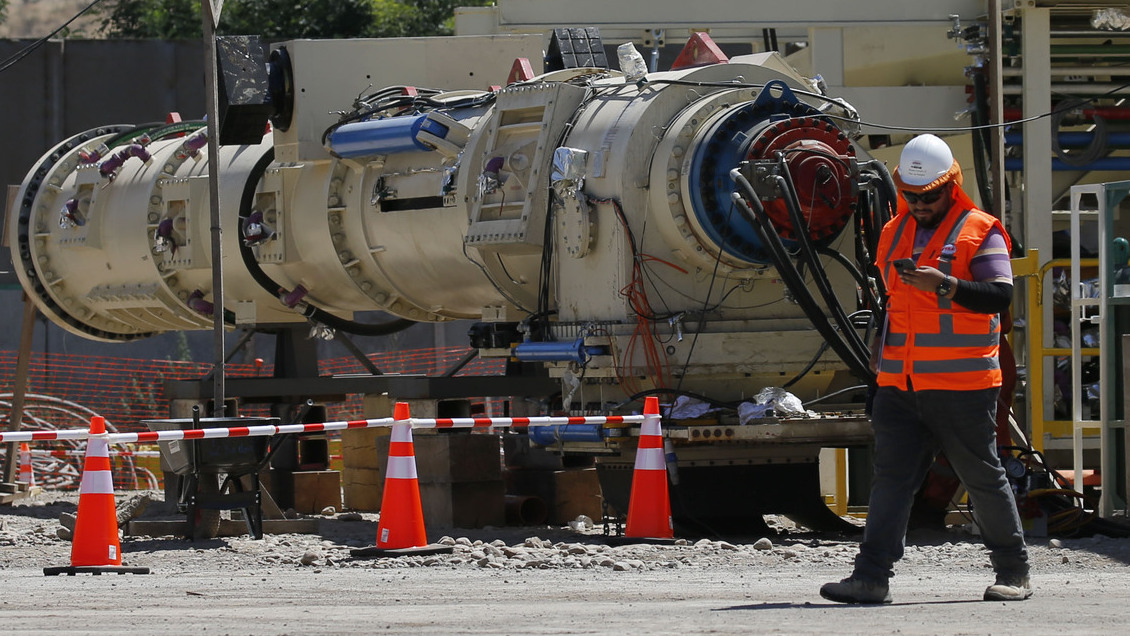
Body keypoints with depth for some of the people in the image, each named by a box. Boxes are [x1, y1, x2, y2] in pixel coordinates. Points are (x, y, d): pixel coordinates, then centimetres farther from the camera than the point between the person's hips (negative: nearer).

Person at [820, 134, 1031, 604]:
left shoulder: (980, 232, -4)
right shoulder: (895, 234, 17)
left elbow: (999, 296, -15)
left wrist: (944, 285, -25)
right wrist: (879, 354, 23)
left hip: (961, 387, -5)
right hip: (899, 387, 5)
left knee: (983, 478, 3)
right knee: (891, 476, -4)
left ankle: (1013, 573, 16)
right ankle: (871, 577, -9)